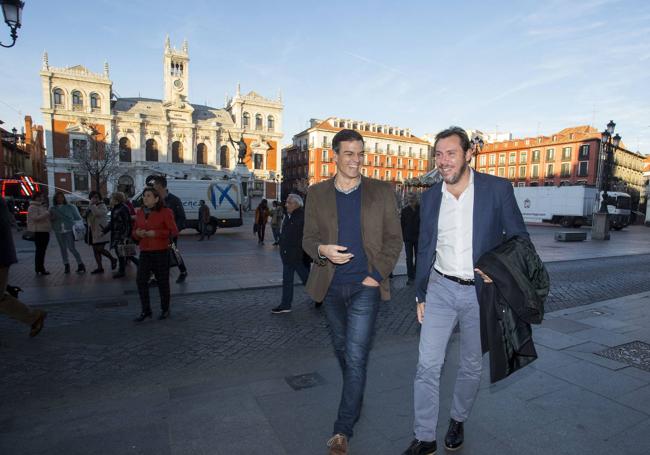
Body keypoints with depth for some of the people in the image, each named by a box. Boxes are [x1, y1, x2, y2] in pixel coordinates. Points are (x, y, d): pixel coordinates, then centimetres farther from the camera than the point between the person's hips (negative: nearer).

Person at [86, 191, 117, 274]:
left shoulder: (102, 206, -9)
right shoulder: (90, 207, 16)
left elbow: (97, 213, -29)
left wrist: (92, 204, -21)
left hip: (101, 231, -8)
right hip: (93, 232, 8)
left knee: (100, 249, -12)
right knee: (95, 250, 8)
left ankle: (113, 259, 11)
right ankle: (100, 267, 14)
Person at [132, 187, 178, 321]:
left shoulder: (165, 212, -6)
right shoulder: (140, 213, 10)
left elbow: (174, 231, -9)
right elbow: (134, 231, 18)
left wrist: (156, 233, -19)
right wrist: (138, 233, -6)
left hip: (161, 252, -4)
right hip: (145, 252, 5)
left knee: (162, 281, 4)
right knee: (141, 280, -2)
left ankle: (165, 309, 21)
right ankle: (146, 310, 12)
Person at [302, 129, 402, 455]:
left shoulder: (381, 192, 0)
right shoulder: (316, 194, 3)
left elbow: (394, 239, 1)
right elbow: (308, 238, 4)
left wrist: (377, 275, -10)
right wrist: (322, 250, -19)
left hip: (365, 286, -2)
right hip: (330, 286, 3)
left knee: (356, 357, -4)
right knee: (342, 351, 18)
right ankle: (356, 400, 44)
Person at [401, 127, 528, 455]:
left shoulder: (497, 189, -7)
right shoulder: (430, 197, 2)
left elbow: (519, 237, 0)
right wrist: (420, 295, 10)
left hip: (481, 291, -1)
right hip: (441, 288, 2)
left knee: (472, 365, 15)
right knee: (427, 364, -1)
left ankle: (458, 421, 40)